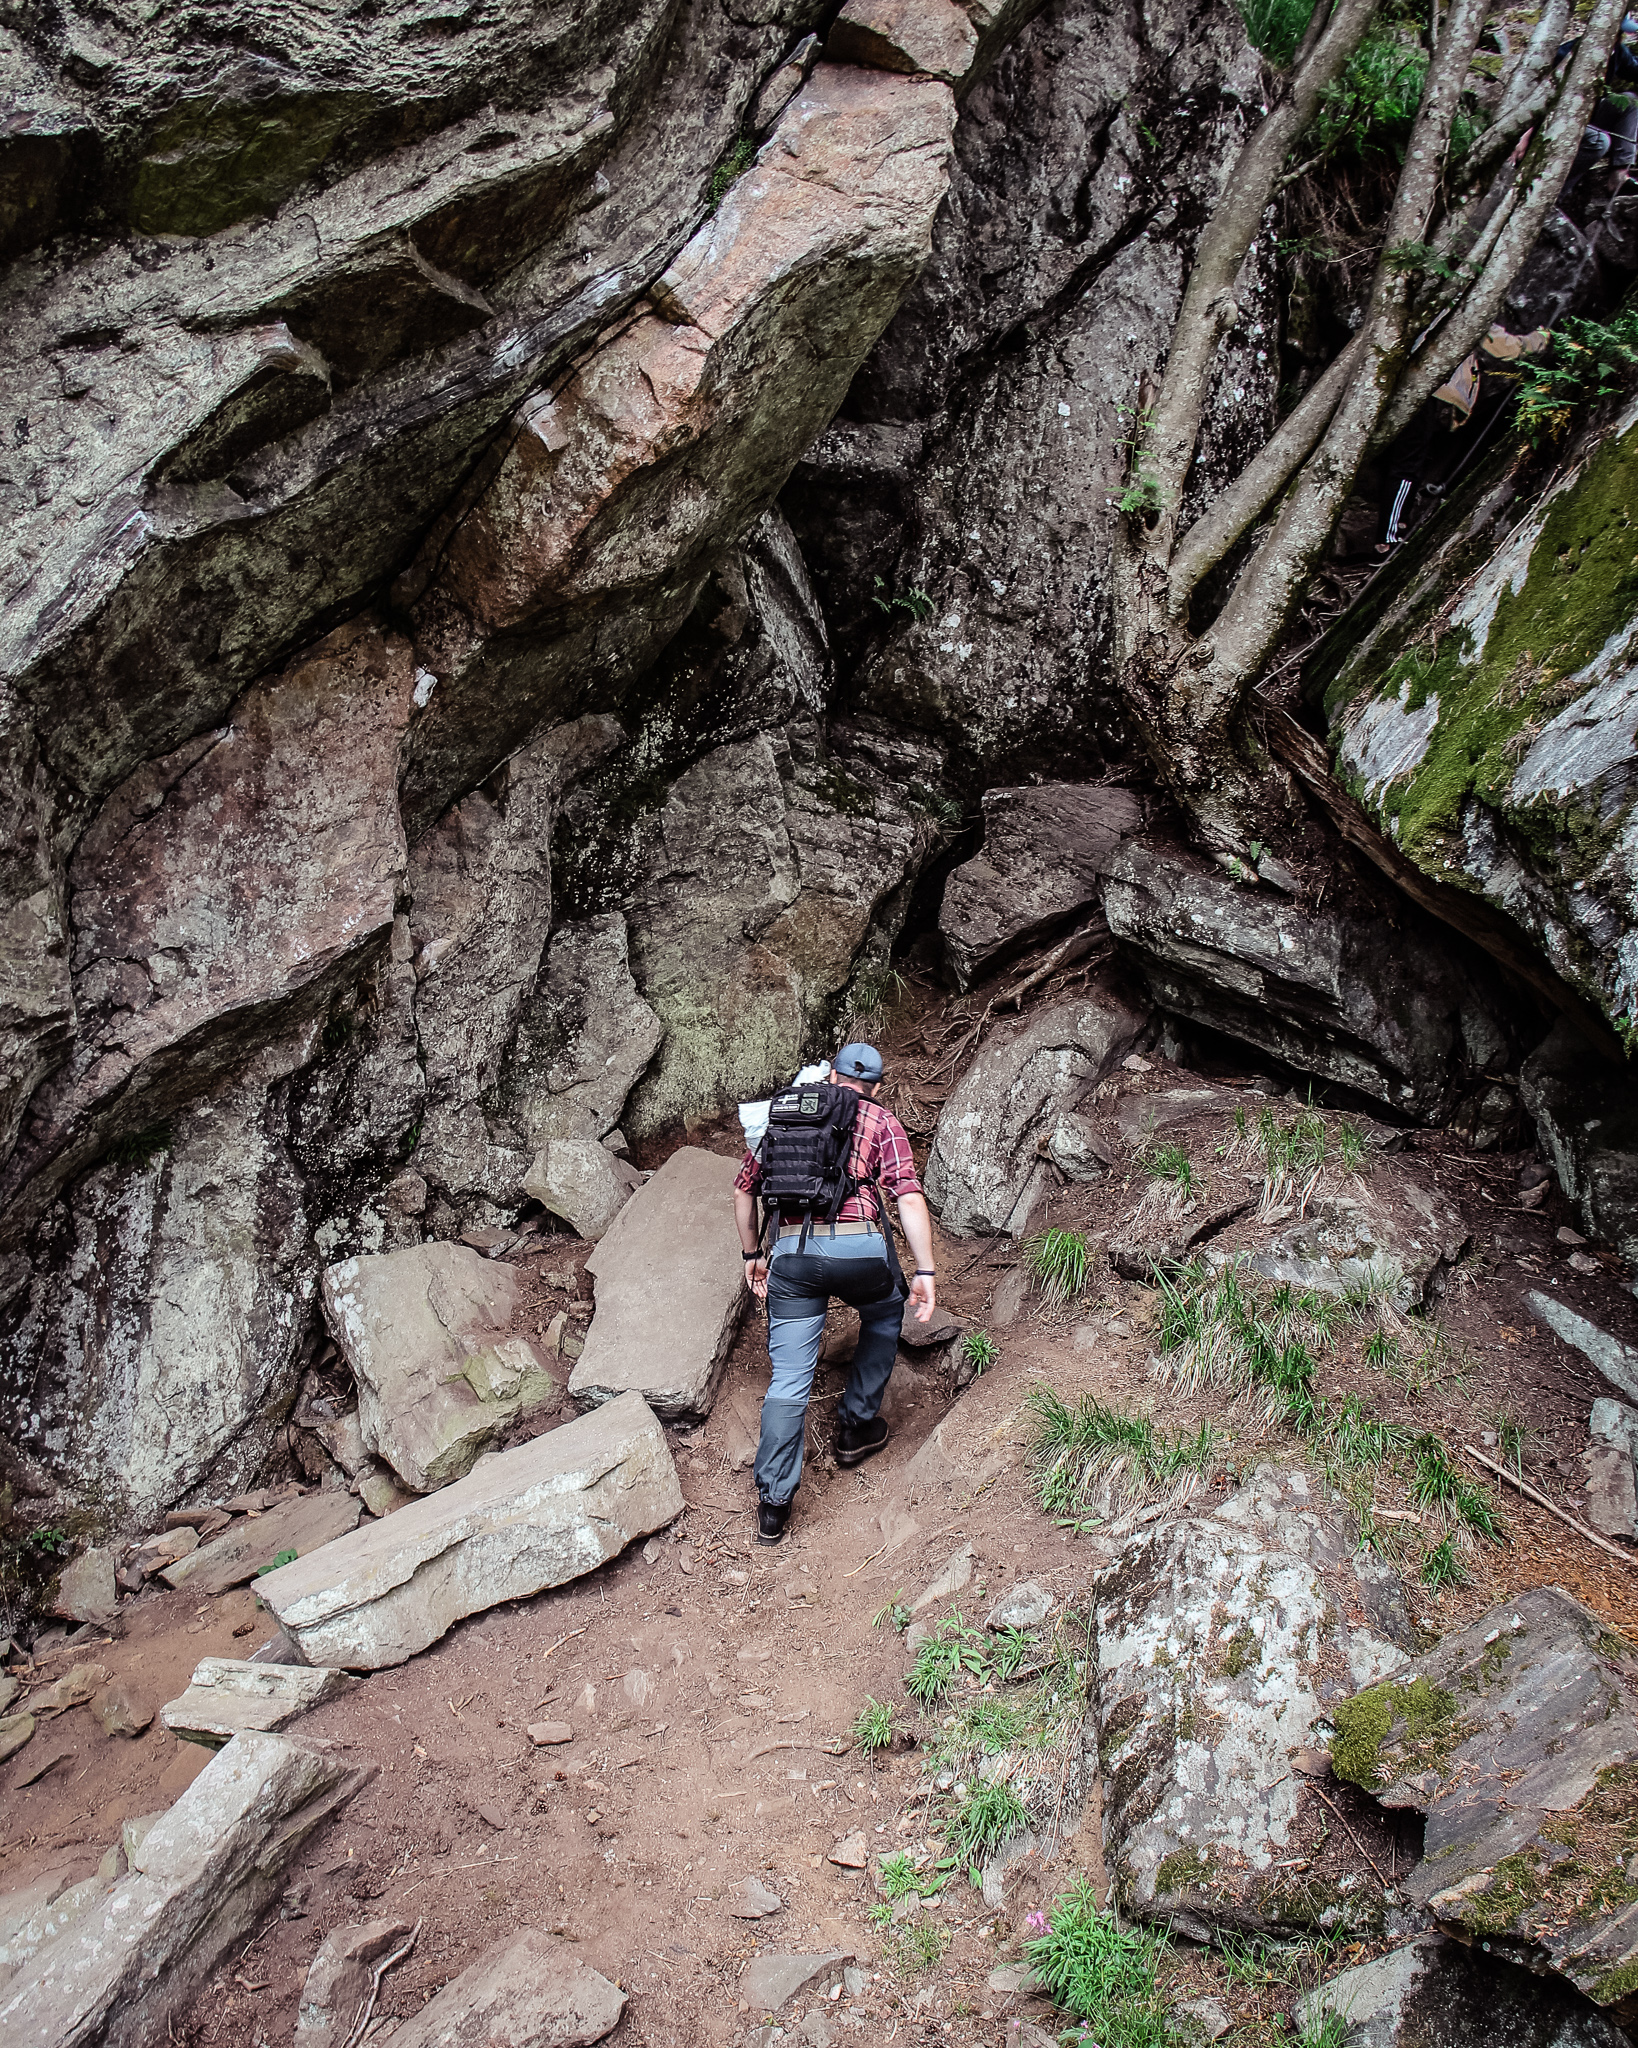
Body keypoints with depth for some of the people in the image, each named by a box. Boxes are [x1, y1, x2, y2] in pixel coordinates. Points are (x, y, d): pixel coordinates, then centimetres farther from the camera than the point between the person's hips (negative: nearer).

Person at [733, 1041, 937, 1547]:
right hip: (860, 1248, -2)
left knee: (788, 1381, 5)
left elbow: (743, 1189, 24)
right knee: (884, 1317, 31)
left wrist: (753, 1254, 31)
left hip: (791, 1252, 2)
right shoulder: (882, 1123, 14)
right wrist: (924, 1271, -4)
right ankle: (857, 1428, 35)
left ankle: (773, 1505, 5)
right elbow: (909, 1196, -1)